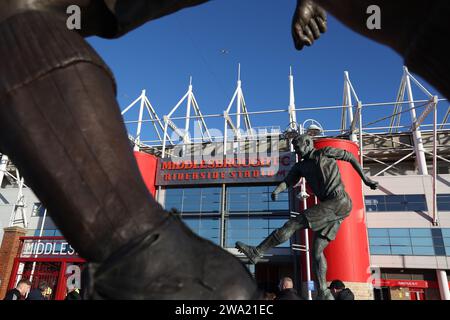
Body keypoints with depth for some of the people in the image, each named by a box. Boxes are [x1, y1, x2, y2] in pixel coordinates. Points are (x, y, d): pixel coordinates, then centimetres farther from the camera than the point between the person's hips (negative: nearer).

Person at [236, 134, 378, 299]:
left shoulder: (325, 152, 5)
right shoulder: (300, 166, 19)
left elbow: (350, 157, 15)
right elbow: (288, 181, 4)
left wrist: (365, 178, 15)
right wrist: (277, 191, -19)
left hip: (340, 202, -8)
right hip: (329, 207, 8)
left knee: (293, 223, -16)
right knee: (317, 251, 5)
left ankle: (256, 252, -16)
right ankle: (324, 294, 12)